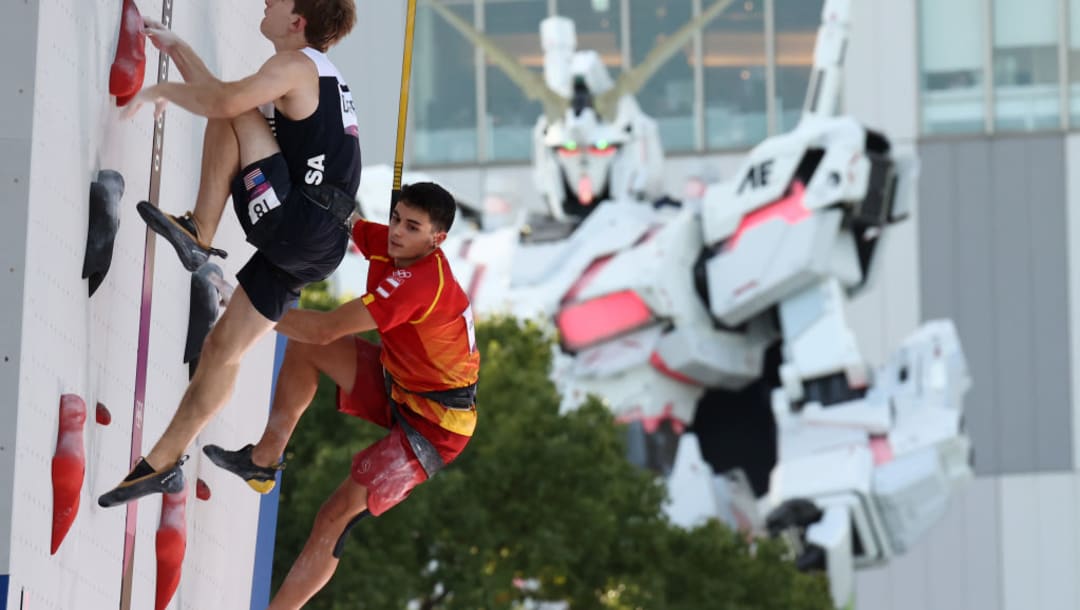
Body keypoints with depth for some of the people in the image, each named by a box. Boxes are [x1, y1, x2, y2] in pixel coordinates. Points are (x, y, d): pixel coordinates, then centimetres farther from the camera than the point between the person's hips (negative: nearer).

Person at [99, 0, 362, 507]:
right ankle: (163, 463, 17)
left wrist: (161, 90, -5)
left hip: (297, 219, -10)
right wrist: (175, 48, 35)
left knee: (234, 116, -8)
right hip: (311, 246, 10)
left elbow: (224, 100, -22)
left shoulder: (295, 65, -6)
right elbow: (219, 92, 35)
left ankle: (199, 233, -14)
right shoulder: (316, 76, 24)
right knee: (224, 346, 13)